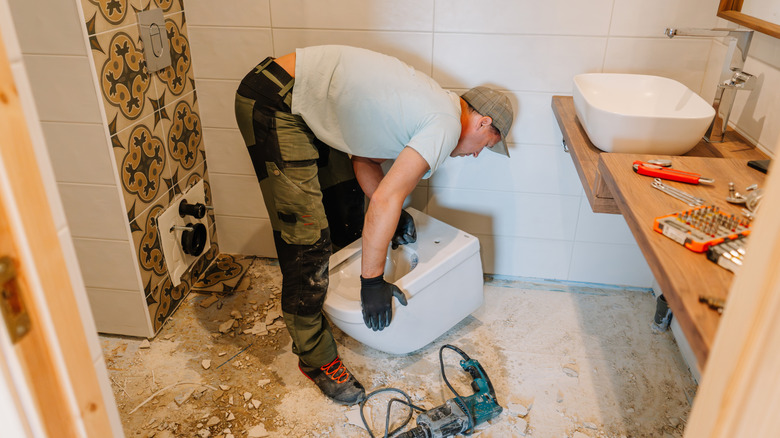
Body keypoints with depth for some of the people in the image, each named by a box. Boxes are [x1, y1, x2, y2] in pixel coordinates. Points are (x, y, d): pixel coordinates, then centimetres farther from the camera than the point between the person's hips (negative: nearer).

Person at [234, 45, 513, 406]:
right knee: (307, 238, -9)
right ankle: (315, 357, 7)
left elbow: (364, 160, 14)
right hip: (272, 103, -11)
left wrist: (392, 217, 7)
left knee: (347, 203, 21)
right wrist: (372, 282, -17)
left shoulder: (426, 106, 13)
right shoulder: (447, 127, -16)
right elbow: (384, 200, -23)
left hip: (306, 102, 11)